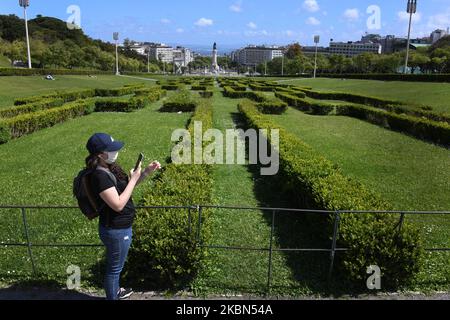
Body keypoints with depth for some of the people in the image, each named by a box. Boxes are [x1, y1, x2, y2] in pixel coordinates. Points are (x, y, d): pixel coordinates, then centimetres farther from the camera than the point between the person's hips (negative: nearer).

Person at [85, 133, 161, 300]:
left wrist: (147, 171, -3)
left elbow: (128, 185, 12)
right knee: (114, 267, 12)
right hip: (116, 231, -10)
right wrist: (133, 179, -25)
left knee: (116, 264, 29)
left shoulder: (110, 167, 0)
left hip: (120, 227, 10)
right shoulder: (100, 176, -28)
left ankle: (115, 291, 51)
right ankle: (112, 298, 34)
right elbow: (118, 205, -30)